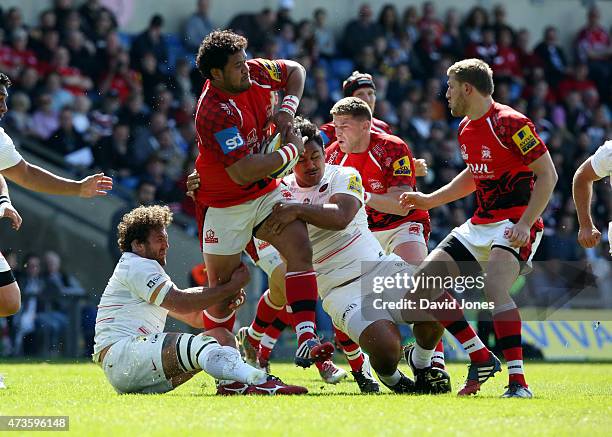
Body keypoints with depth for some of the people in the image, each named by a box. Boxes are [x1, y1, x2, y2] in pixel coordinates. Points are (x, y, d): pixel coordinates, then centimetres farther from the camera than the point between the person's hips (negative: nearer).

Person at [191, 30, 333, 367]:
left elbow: (295, 71, 14)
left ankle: (306, 341, -25)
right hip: (224, 203, -6)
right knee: (223, 287, 3)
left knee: (300, 248, -16)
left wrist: (288, 108, -5)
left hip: (266, 191, 6)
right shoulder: (214, 112, -29)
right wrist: (291, 151, -21)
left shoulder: (255, 72, -8)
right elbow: (242, 173, -34)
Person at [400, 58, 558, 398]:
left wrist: (525, 224, -23)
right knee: (424, 280, 1)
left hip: (514, 225, -10)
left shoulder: (510, 123, -16)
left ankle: (518, 383, -31)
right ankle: (480, 358, 5)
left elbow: (548, 175, -17)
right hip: (480, 224, 10)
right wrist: (428, 200, 22)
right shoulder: (465, 128, 11)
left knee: (494, 290, -31)